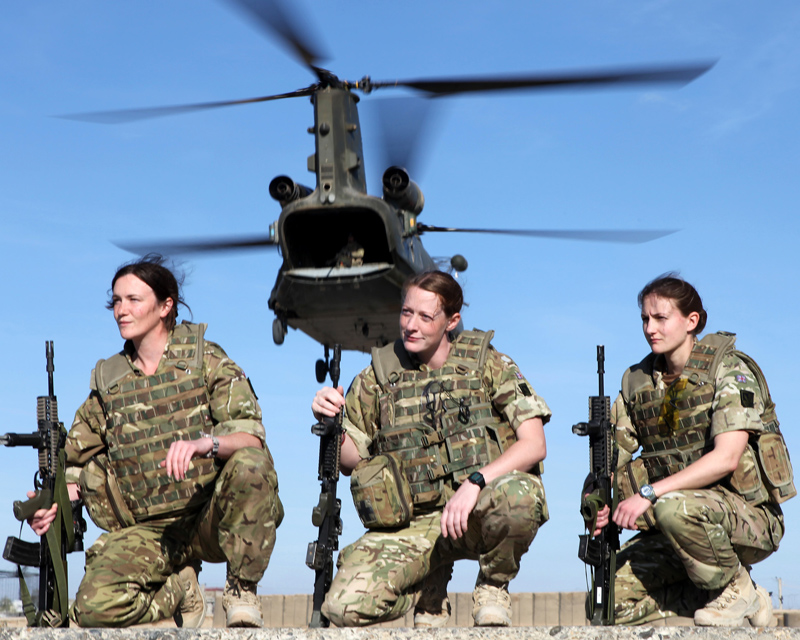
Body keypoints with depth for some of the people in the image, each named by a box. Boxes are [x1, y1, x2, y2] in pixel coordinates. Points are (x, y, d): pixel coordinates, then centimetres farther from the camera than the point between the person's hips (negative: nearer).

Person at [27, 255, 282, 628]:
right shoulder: (108, 380, 11)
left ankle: (241, 590, -12)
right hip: (150, 532, 2)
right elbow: (77, 465, 17)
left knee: (250, 465, -35)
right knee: (94, 608, -25)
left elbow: (252, 437, -12)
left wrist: (205, 443, -32)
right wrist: (53, 503, -5)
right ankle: (177, 589, 8)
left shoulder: (205, 360, 2)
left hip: (214, 518, -2)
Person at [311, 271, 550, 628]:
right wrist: (330, 424, -9)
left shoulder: (487, 364, 2)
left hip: (479, 510, -2)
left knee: (517, 497, -39)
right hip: (412, 524, 2)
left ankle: (493, 586, -4)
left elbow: (534, 445, -7)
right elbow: (351, 461, 13)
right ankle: (430, 591, 13)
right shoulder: (378, 376, 8)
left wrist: (475, 482, -23)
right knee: (345, 607, -22)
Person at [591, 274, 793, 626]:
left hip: (749, 517, -6)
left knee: (675, 508, -38)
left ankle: (737, 590, -11)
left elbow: (726, 458, -23)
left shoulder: (730, 371, -10)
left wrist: (649, 493, -30)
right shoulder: (637, 381, 8)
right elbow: (612, 456, 5)